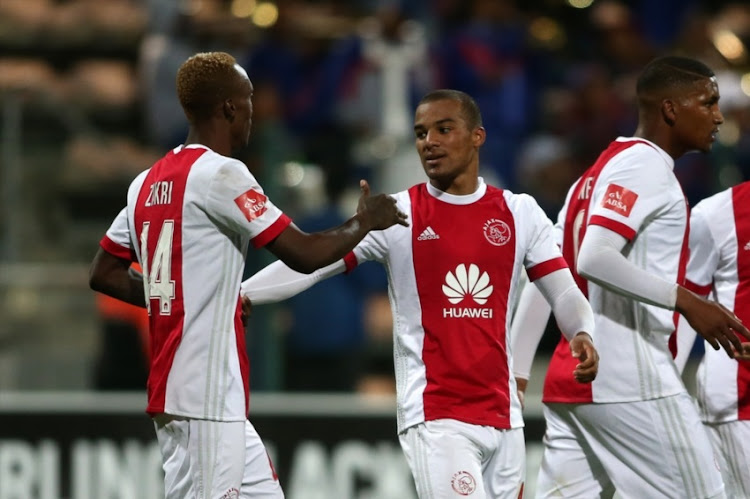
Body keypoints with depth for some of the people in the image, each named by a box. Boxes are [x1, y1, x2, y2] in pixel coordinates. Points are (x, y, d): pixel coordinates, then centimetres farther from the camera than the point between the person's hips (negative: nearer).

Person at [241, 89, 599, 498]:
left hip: (502, 415, 4)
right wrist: (233, 294, -17)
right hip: (434, 415, -4)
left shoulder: (519, 213, 8)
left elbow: (564, 293, 7)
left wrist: (582, 335, -15)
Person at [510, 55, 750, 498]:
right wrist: (685, 300, -23)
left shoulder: (602, 171, 21)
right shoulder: (644, 165, -9)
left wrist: (516, 373, 18)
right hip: (631, 384, -9)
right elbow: (594, 259, -23)